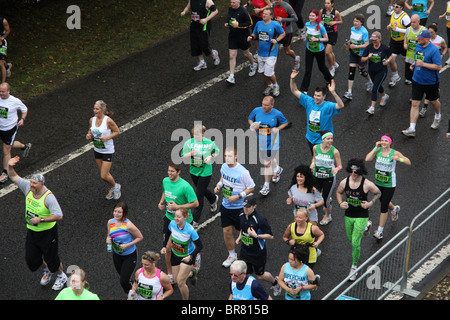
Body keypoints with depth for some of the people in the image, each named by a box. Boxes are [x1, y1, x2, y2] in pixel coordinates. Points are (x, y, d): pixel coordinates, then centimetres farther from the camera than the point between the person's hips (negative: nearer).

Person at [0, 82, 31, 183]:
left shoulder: (15, 101, -18)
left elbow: (25, 109, 0)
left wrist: (22, 119, -15)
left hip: (10, 128, -5)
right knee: (10, 144, 26)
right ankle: (25, 146, 57)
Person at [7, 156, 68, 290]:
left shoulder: (49, 197, -26)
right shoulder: (28, 187, -9)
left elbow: (59, 216, -29)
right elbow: (13, 177, 1)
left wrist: (41, 220, -29)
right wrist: (10, 166, -19)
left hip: (47, 232, -6)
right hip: (32, 231, 6)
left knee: (51, 258, 9)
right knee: (31, 259, 13)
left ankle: (61, 276, 39)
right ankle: (47, 271, 44)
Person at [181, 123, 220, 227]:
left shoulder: (210, 143, -13)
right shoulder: (189, 143, -8)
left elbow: (217, 152, 5)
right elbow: (183, 156, -3)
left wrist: (211, 157, -15)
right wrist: (191, 153, -23)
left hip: (205, 172, -4)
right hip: (193, 171, 4)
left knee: (198, 195, -4)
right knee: (202, 190, 25)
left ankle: (195, 220, 7)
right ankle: (214, 199, 60)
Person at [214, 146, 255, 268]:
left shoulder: (242, 172, -23)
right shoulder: (224, 167, -3)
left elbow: (251, 187, -13)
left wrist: (238, 196, -21)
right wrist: (219, 185, -1)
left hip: (239, 207, -5)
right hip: (225, 206, 5)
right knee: (227, 231, 10)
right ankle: (232, 255, 30)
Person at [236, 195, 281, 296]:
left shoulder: (260, 219, -25)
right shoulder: (242, 216, -4)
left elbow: (270, 236, -19)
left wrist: (256, 235, -28)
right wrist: (240, 237, 5)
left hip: (258, 253, -5)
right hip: (245, 252, 5)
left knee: (259, 275, 13)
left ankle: (275, 283, 44)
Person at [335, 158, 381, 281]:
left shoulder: (367, 184, -18)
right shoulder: (344, 182, -9)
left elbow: (378, 193, -1)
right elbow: (339, 192, 11)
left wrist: (370, 203, -15)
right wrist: (340, 203, -7)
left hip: (361, 216, -5)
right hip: (348, 215, 5)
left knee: (355, 243, -8)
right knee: (350, 239, 24)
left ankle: (354, 267, 12)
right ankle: (366, 226, 53)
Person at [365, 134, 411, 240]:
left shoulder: (395, 153, -13)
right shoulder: (378, 151, -5)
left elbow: (408, 162, -9)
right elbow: (367, 159, -18)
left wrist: (399, 159, -28)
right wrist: (376, 148, -18)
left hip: (389, 184, -5)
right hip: (378, 182, 5)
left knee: (384, 207, -4)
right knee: (383, 201, 26)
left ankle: (380, 231, 7)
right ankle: (394, 209, 60)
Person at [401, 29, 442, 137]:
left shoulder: (433, 50, -21)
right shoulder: (418, 46, 1)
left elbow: (438, 67, -24)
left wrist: (423, 64, -27)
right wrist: (414, 64, 3)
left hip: (431, 82, -5)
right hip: (417, 80, 5)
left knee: (433, 101, 18)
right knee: (414, 104, -2)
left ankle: (437, 117, 50)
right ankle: (411, 129, -3)